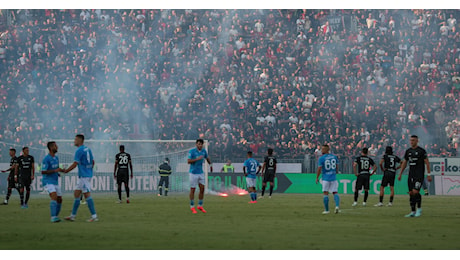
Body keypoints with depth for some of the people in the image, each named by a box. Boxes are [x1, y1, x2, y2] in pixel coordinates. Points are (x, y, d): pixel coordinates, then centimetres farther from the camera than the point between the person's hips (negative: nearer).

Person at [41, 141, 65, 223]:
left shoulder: (56, 158, 12)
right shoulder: (46, 159, -14)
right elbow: (43, 172, -18)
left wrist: (61, 170, 5)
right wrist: (55, 171, -23)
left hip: (56, 182, 8)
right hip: (48, 182, -8)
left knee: (59, 200, 6)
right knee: (54, 197, -25)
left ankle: (56, 216, 20)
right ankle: (53, 217, -30)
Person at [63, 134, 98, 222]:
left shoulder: (79, 150, -14)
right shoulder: (87, 149, 13)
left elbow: (75, 164, -16)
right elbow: (93, 162, 19)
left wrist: (66, 171, -5)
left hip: (84, 176, -10)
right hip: (88, 174, 10)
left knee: (87, 194, -9)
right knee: (76, 193, 13)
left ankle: (94, 216, -11)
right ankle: (73, 215, 15)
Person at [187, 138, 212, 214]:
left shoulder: (204, 151, 4)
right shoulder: (192, 151, -12)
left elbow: (207, 158, 24)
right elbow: (188, 161, -20)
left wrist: (210, 165, 31)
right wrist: (197, 159, -27)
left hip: (201, 173, 5)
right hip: (193, 173, -5)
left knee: (202, 189, 4)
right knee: (193, 190, -1)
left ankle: (200, 206, 17)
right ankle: (192, 207, 9)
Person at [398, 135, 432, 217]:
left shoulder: (421, 151, -5)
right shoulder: (408, 151, 12)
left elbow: (427, 163, -5)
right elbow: (404, 163, 19)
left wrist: (429, 174, -8)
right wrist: (400, 174, 16)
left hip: (419, 175, -6)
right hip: (411, 175, 6)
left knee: (415, 192, -17)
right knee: (411, 193, 4)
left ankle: (419, 208, 2)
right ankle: (413, 212, 9)